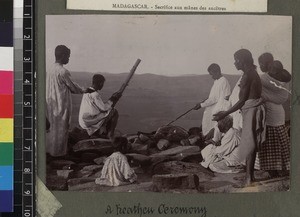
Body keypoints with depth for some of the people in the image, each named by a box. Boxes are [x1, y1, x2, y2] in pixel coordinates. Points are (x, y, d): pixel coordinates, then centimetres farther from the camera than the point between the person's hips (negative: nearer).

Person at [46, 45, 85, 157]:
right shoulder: (62, 71, -19)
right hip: (61, 104, -8)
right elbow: (72, 86, -10)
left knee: (53, 126, 18)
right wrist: (84, 91, 7)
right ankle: (58, 151, 12)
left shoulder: (50, 70, 7)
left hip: (51, 103, 8)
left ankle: (49, 148, 25)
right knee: (60, 128, 3)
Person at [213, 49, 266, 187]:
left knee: (249, 144, -8)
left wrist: (225, 114, -19)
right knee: (251, 144, 14)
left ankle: (249, 178, -7)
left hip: (251, 111, -10)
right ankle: (249, 175, 21)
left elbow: (242, 100, -19)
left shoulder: (247, 76, -16)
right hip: (252, 110, 10)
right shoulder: (253, 73, 14)